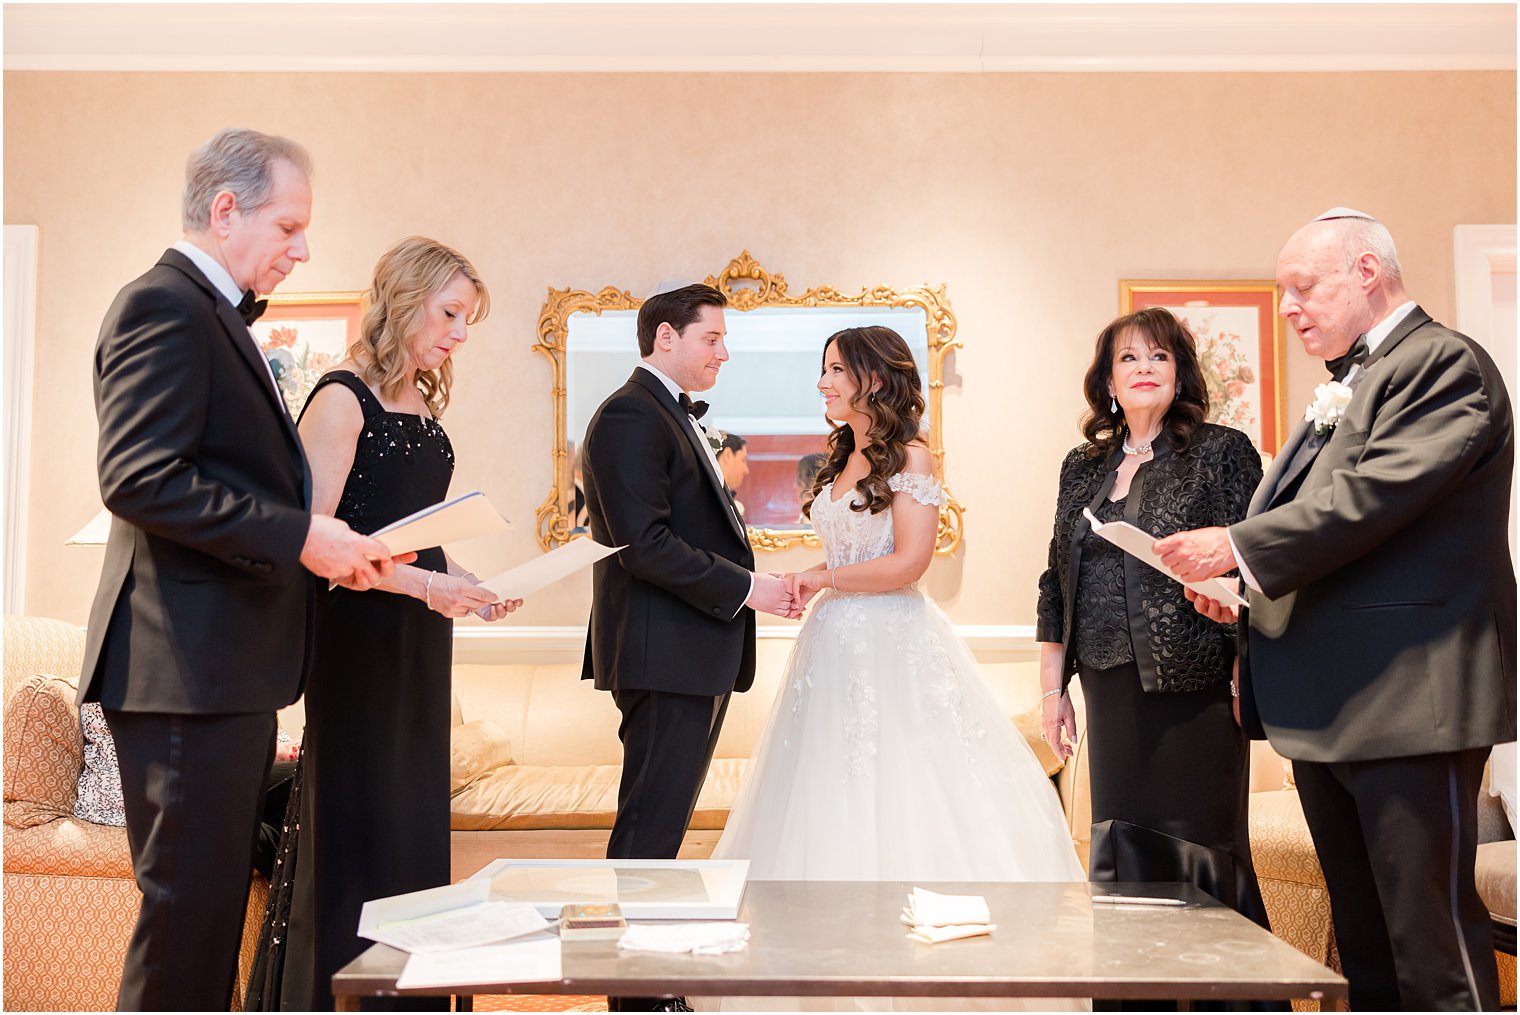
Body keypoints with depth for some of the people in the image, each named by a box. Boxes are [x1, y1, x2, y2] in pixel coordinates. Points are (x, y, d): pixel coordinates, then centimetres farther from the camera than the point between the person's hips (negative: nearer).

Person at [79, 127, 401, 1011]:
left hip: (232, 670, 10)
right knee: (191, 902, -3)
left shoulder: (222, 318, 21)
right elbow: (140, 477, -22)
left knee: (218, 899, 16)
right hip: (187, 667, -10)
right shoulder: (163, 306, -11)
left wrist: (331, 545, 10)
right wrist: (298, 536, -21)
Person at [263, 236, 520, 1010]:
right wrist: (421, 583, -24)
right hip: (358, 637, -8)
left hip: (420, 644, 8)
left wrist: (466, 586, 5)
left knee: (417, 826, 10)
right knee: (354, 830, -1)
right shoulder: (343, 399, -9)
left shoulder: (425, 410, 14)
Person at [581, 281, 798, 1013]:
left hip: (696, 657, 10)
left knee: (660, 823, 15)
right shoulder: (631, 416, -12)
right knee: (650, 827, -3)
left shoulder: (676, 417, 20)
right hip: (664, 655, -10)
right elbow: (644, 543, -21)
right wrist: (743, 587, -16)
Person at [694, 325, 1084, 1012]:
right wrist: (809, 589, 3)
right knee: (835, 798, 7)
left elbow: (907, 563, -15)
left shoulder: (911, 458, -8)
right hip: (837, 642, 8)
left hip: (895, 644, -8)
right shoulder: (842, 461, 15)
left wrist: (820, 580, -8)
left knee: (903, 797, -3)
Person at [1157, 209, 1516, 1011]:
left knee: (1432, 946, -4)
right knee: (1362, 945, 15)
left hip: (1408, 700, -9)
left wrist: (1239, 547, -17)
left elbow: (1371, 495, -20)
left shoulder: (1445, 363, -7)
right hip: (1326, 706, 9)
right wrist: (1241, 585, 7)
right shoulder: (1343, 388, 21)